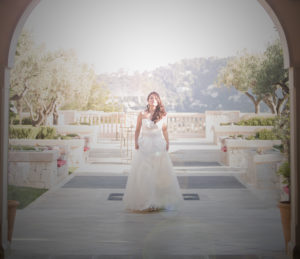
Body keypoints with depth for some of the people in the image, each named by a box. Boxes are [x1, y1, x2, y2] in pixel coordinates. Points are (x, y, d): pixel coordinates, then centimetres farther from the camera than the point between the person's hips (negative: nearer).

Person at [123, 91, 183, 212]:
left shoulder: (162, 115, 4)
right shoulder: (142, 114, 1)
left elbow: (165, 129, 13)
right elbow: (137, 130, 6)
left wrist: (167, 142, 8)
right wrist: (136, 142, -4)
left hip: (158, 145, 1)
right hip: (144, 145, -1)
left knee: (160, 172, 2)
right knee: (143, 173, -2)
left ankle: (160, 201, 12)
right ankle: (143, 201, 4)